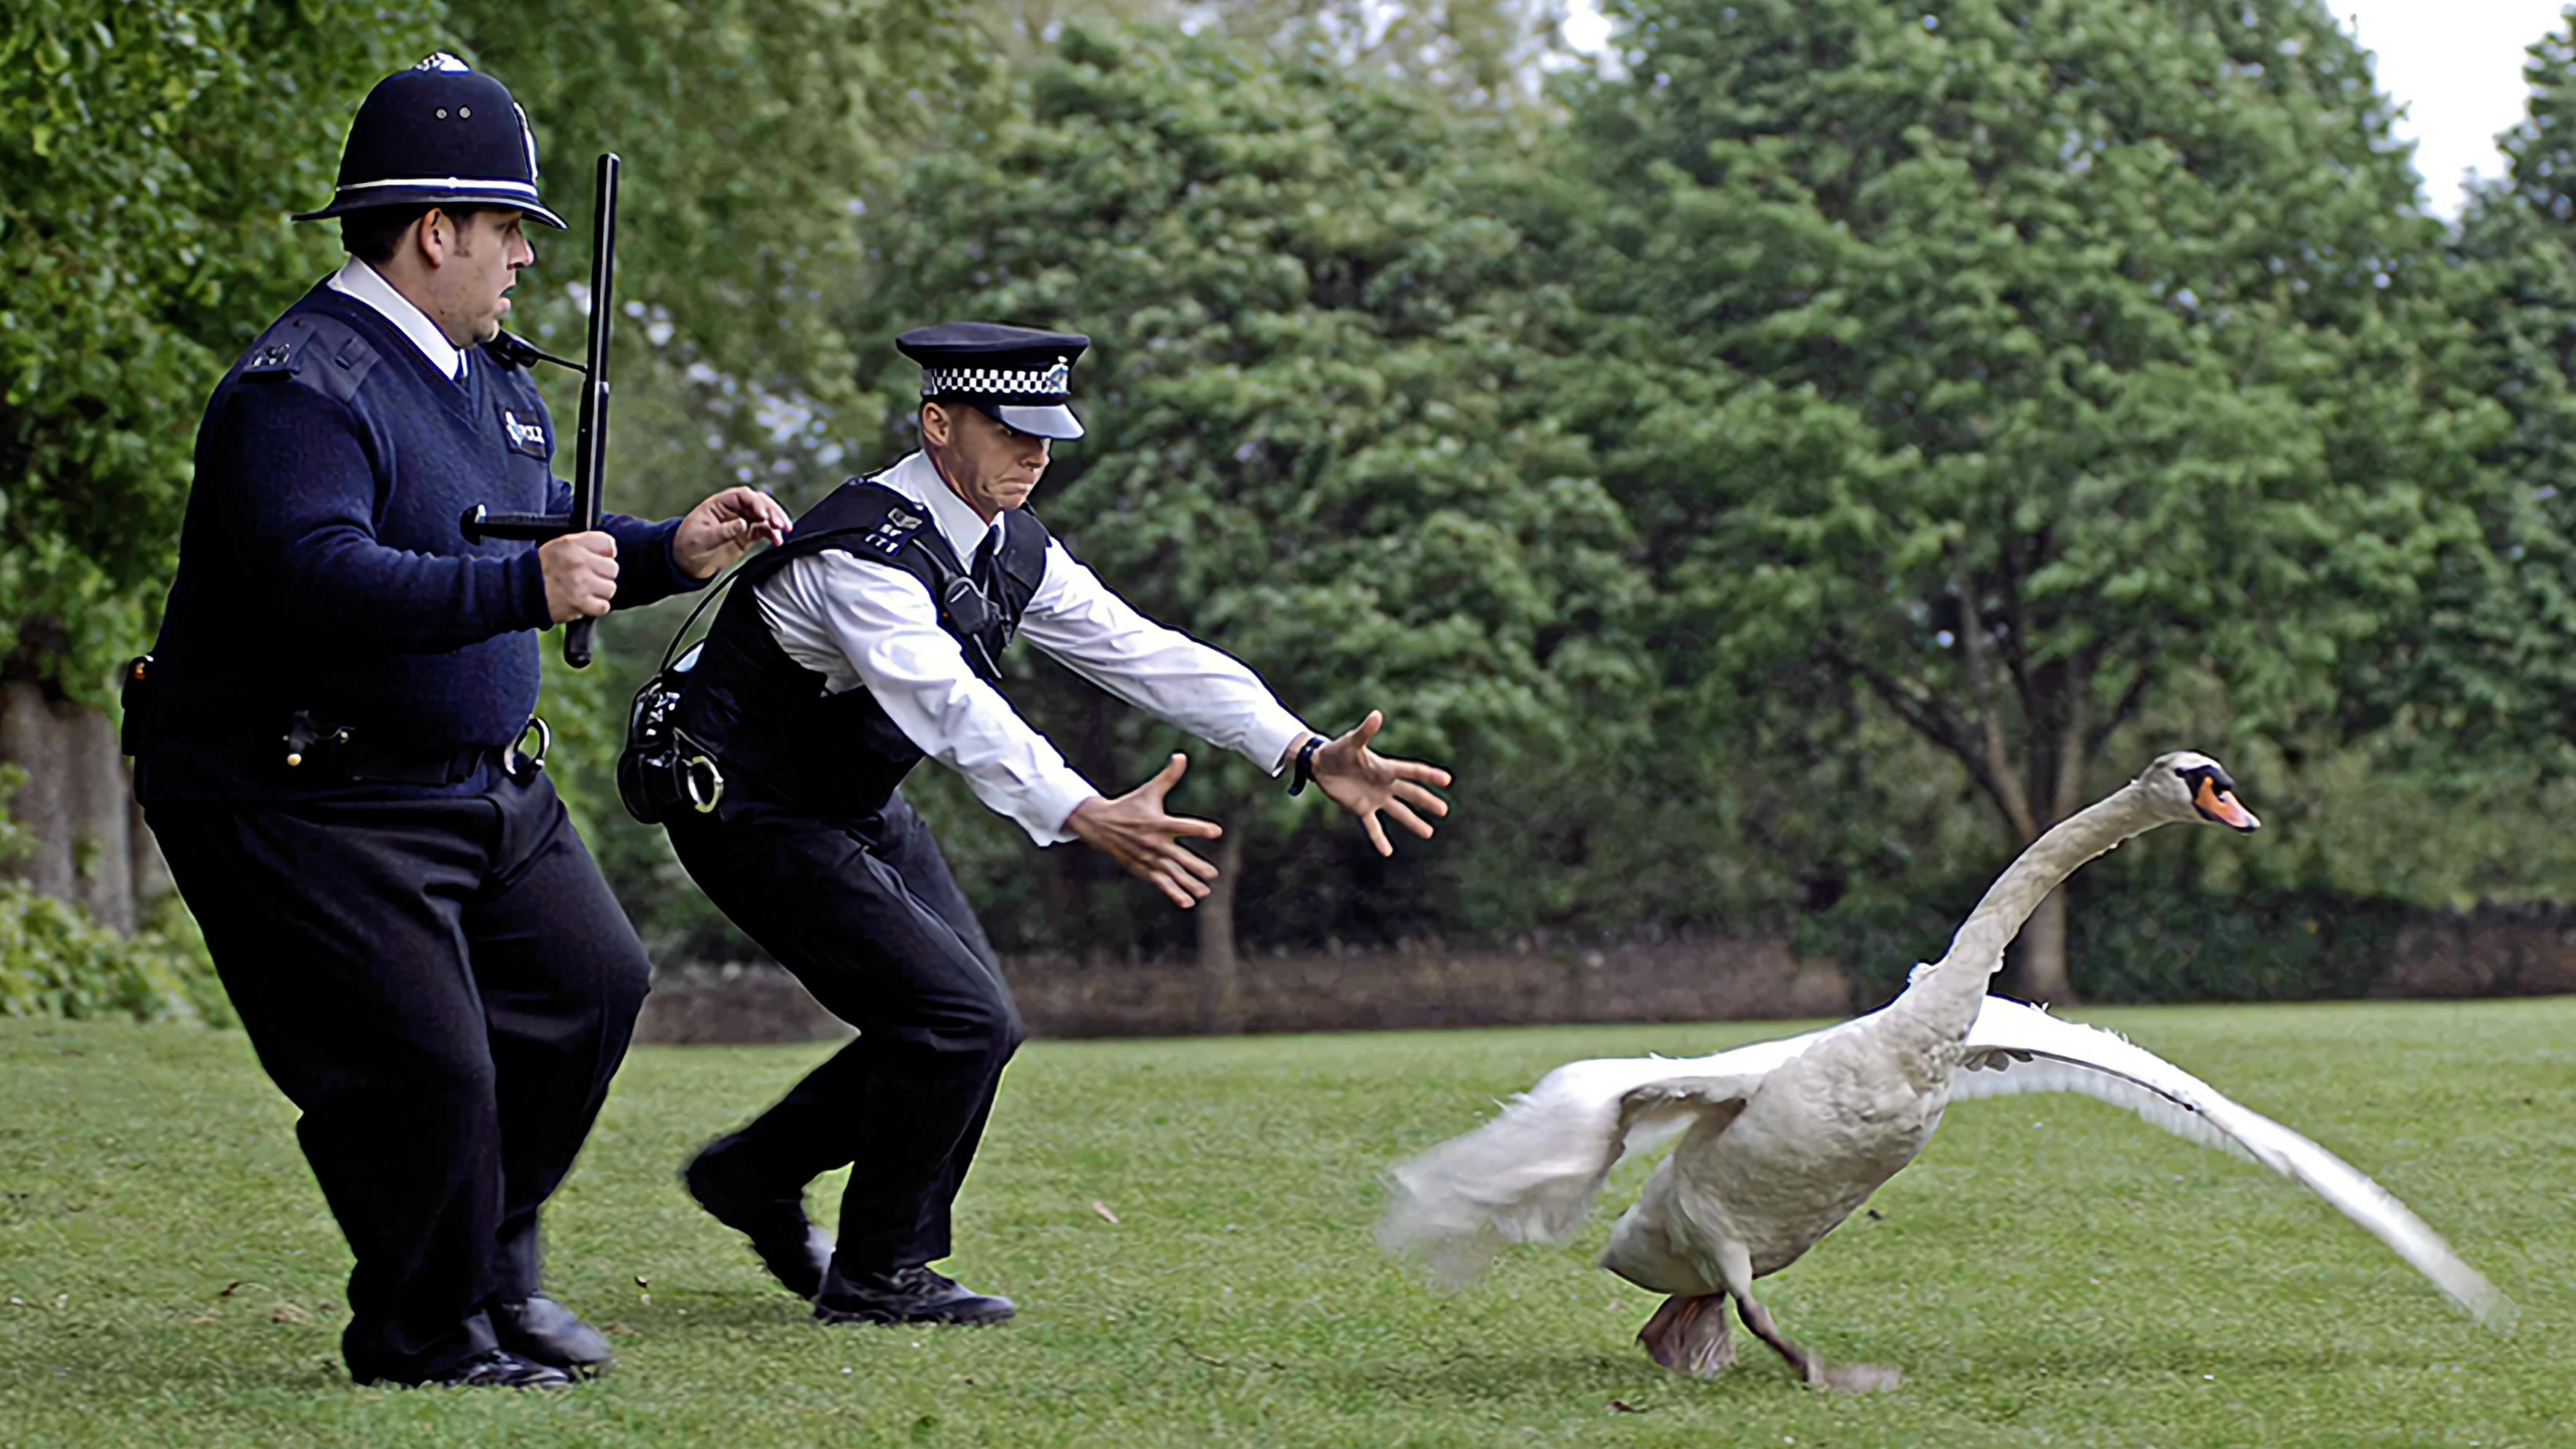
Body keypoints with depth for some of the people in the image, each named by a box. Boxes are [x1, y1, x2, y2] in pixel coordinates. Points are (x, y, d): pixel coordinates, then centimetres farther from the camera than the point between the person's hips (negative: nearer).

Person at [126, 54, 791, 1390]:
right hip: (303, 802, -10)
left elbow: (547, 546, 25)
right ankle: (423, 1338, 8)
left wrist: (672, 552, 7)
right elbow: (317, 574, -35)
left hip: (478, 782, 10)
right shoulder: (303, 387, -20)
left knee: (590, 982, 12)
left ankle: (494, 1268, 28)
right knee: (424, 1066, -12)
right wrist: (524, 589, -41)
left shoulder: (490, 382, 13)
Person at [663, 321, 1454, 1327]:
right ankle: (875, 1276, 0)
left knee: (973, 1023, 9)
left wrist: (1308, 755, -17)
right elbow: (948, 707, -44)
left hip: (854, 805, 9)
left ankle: (755, 1176, 25)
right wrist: (1088, 819, -57)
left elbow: (1142, 653, -5)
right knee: (955, 1019, -15)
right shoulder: (868, 552, -29)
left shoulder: (1012, 548, -2)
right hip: (750, 813, -9)